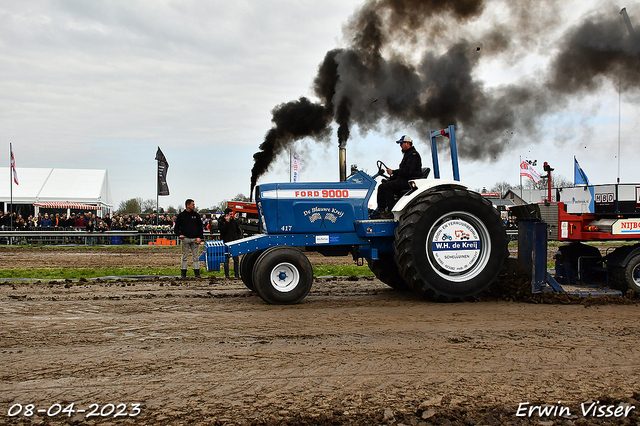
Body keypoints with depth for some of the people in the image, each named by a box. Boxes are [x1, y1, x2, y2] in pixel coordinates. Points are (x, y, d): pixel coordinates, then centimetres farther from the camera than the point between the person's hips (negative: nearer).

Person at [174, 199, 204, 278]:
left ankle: (197, 273, 3)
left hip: (195, 239, 2)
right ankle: (183, 273, 6)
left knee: (195, 256, 2)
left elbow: (200, 227, 13)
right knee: (184, 256, 2)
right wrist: (179, 234, -11)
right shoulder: (181, 215, 5)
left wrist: (199, 237, 0)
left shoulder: (196, 215, 11)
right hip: (185, 239, -2)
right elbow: (176, 227, 8)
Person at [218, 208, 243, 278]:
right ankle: (227, 275, 4)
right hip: (226, 242, -4)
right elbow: (222, 230, -17)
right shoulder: (221, 221, -1)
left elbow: (239, 230, 19)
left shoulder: (234, 220, 9)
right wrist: (227, 222, -18)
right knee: (226, 259, 0)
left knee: (236, 259, 5)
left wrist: (238, 238, 6)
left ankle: (236, 274, 12)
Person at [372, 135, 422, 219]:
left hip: (410, 181, -10)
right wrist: (389, 179, 13)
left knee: (387, 186, -26)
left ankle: (391, 212, -24)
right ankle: (381, 210, -5)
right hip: (403, 180, 10)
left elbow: (407, 171, -22)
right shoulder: (406, 154, 24)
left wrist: (393, 172, -16)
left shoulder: (413, 154, -9)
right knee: (381, 186, 0)